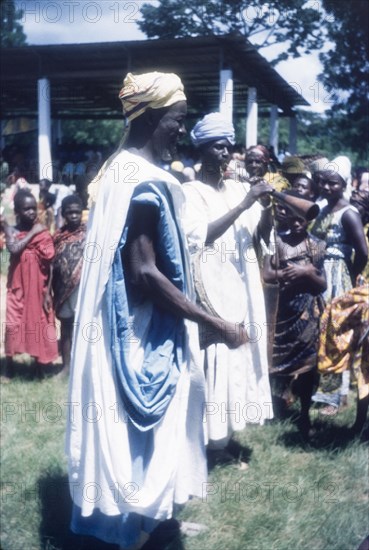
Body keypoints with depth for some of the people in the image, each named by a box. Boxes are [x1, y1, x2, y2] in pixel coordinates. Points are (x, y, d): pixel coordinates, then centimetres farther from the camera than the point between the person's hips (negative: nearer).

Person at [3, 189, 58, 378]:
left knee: (39, 323, 7)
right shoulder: (11, 230, -2)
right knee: (14, 324, 1)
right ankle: (9, 366, 15)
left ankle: (39, 365, 19)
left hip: (38, 286, 1)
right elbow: (13, 249, -23)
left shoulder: (43, 232, -3)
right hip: (18, 286, 0)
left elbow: (49, 262, -1)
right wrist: (32, 233, -16)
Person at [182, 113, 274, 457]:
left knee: (237, 356, 10)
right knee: (212, 358, -5)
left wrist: (266, 206, -10)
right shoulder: (191, 192, -6)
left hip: (241, 288, 6)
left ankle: (226, 430, 22)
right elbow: (201, 236, -20)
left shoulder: (238, 188, 10)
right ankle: (212, 437, 5)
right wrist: (244, 204, -22)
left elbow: (262, 235, 9)